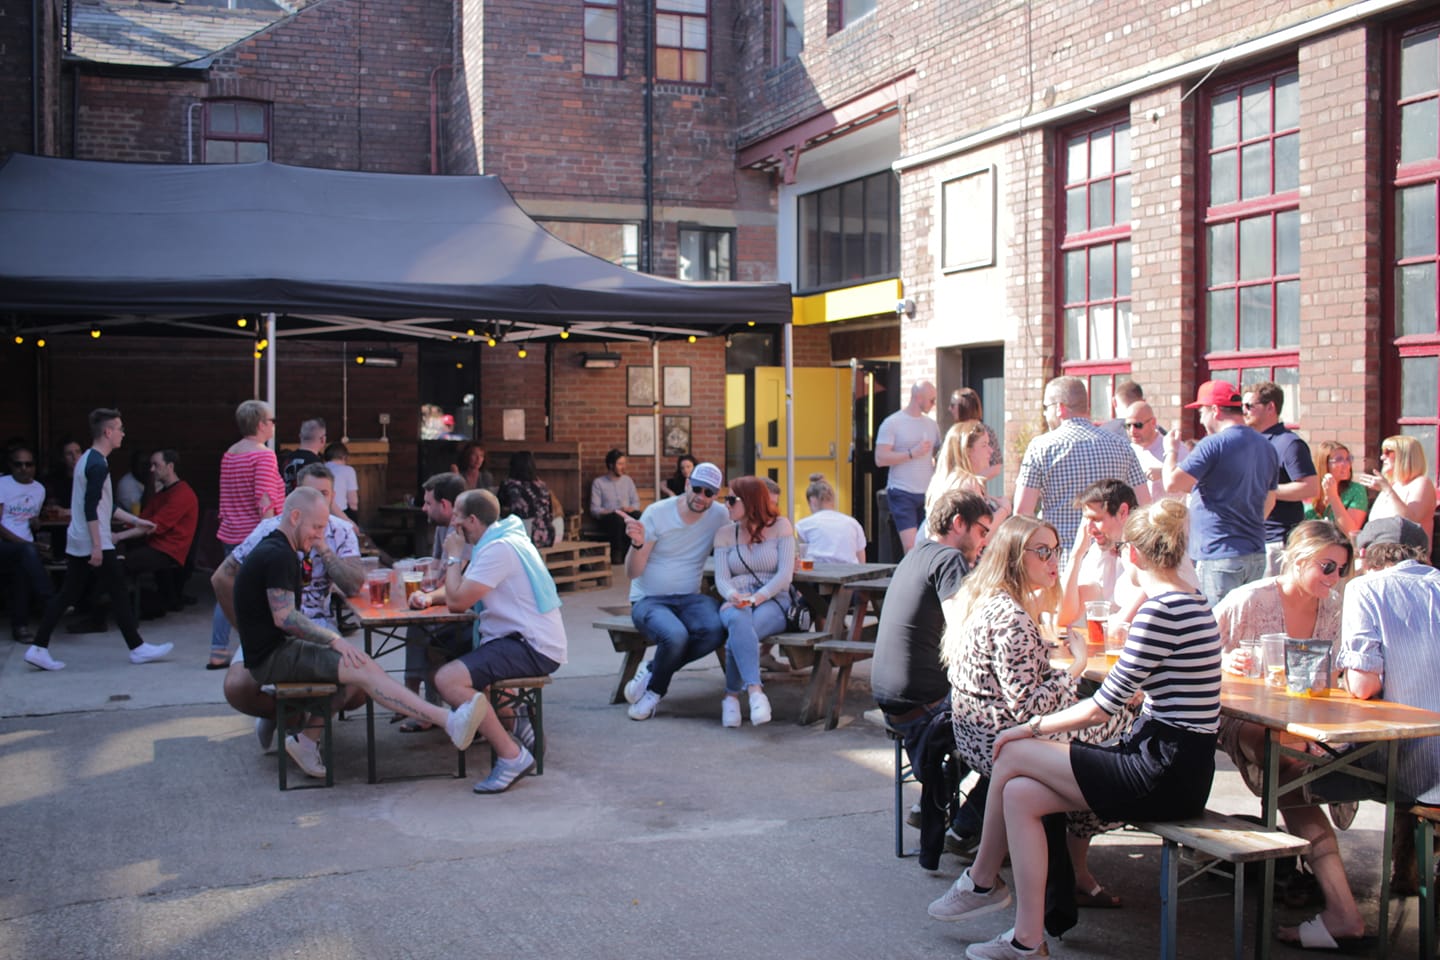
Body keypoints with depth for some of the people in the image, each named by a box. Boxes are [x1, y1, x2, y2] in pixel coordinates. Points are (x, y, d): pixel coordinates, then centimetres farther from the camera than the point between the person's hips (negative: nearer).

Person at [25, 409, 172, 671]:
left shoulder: (87, 459, 16)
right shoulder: (98, 465, -16)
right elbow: (91, 508, -22)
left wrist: (137, 521, 22)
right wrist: (97, 546, -22)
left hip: (76, 542, 9)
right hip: (93, 543, -9)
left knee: (68, 594, 9)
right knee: (118, 593, -1)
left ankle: (38, 648, 7)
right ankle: (137, 648, 7)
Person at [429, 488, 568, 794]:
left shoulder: (499, 549, -16)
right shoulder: (495, 542, 17)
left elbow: (457, 601, -19)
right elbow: (459, 597, 19)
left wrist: (454, 556, -5)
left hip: (534, 648, -11)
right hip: (522, 639, 11)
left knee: (448, 679, -25)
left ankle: (512, 756, -19)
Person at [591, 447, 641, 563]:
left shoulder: (627, 480, 19)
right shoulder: (598, 482, 6)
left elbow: (636, 502, 15)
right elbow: (594, 509, -1)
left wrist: (631, 508, -9)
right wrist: (614, 511, -16)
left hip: (627, 515, 3)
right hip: (608, 518, -3)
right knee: (617, 518, -40)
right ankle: (617, 555, -40)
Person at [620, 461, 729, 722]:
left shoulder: (720, 516, 2)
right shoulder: (657, 513, -7)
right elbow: (632, 573, -8)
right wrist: (638, 544, -28)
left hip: (689, 598, 3)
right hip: (649, 600, -3)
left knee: (715, 630, -31)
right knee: (676, 635, -36)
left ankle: (653, 671, -7)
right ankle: (656, 688, -3)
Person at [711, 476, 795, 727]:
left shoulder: (780, 526, 5)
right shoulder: (725, 533, 15)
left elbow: (785, 574, -4)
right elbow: (721, 578, 5)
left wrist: (757, 597, -18)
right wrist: (733, 595, -19)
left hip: (772, 602, -2)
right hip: (735, 603, 2)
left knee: (739, 633, -37)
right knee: (739, 621, -38)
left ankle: (731, 696, -28)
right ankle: (756, 691, -48)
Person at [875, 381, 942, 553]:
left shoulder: (931, 424, 14)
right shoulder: (892, 423, -3)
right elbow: (880, 459, -11)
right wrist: (912, 453, -13)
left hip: (928, 493, 5)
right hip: (902, 494, -5)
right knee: (911, 548, -14)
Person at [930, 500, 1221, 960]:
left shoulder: (1161, 610, -18)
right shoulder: (1190, 603, 13)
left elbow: (1105, 705, -16)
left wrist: (1035, 727, -4)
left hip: (1165, 776, -9)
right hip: (1174, 767, 9)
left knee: (1014, 753, -3)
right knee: (1019, 794, 0)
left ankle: (982, 881, 15)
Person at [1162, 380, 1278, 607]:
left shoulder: (1214, 444, -14)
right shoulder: (1267, 447, 12)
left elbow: (1172, 484, -17)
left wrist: (1171, 450, -1)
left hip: (1219, 556, -8)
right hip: (1256, 554, 8)